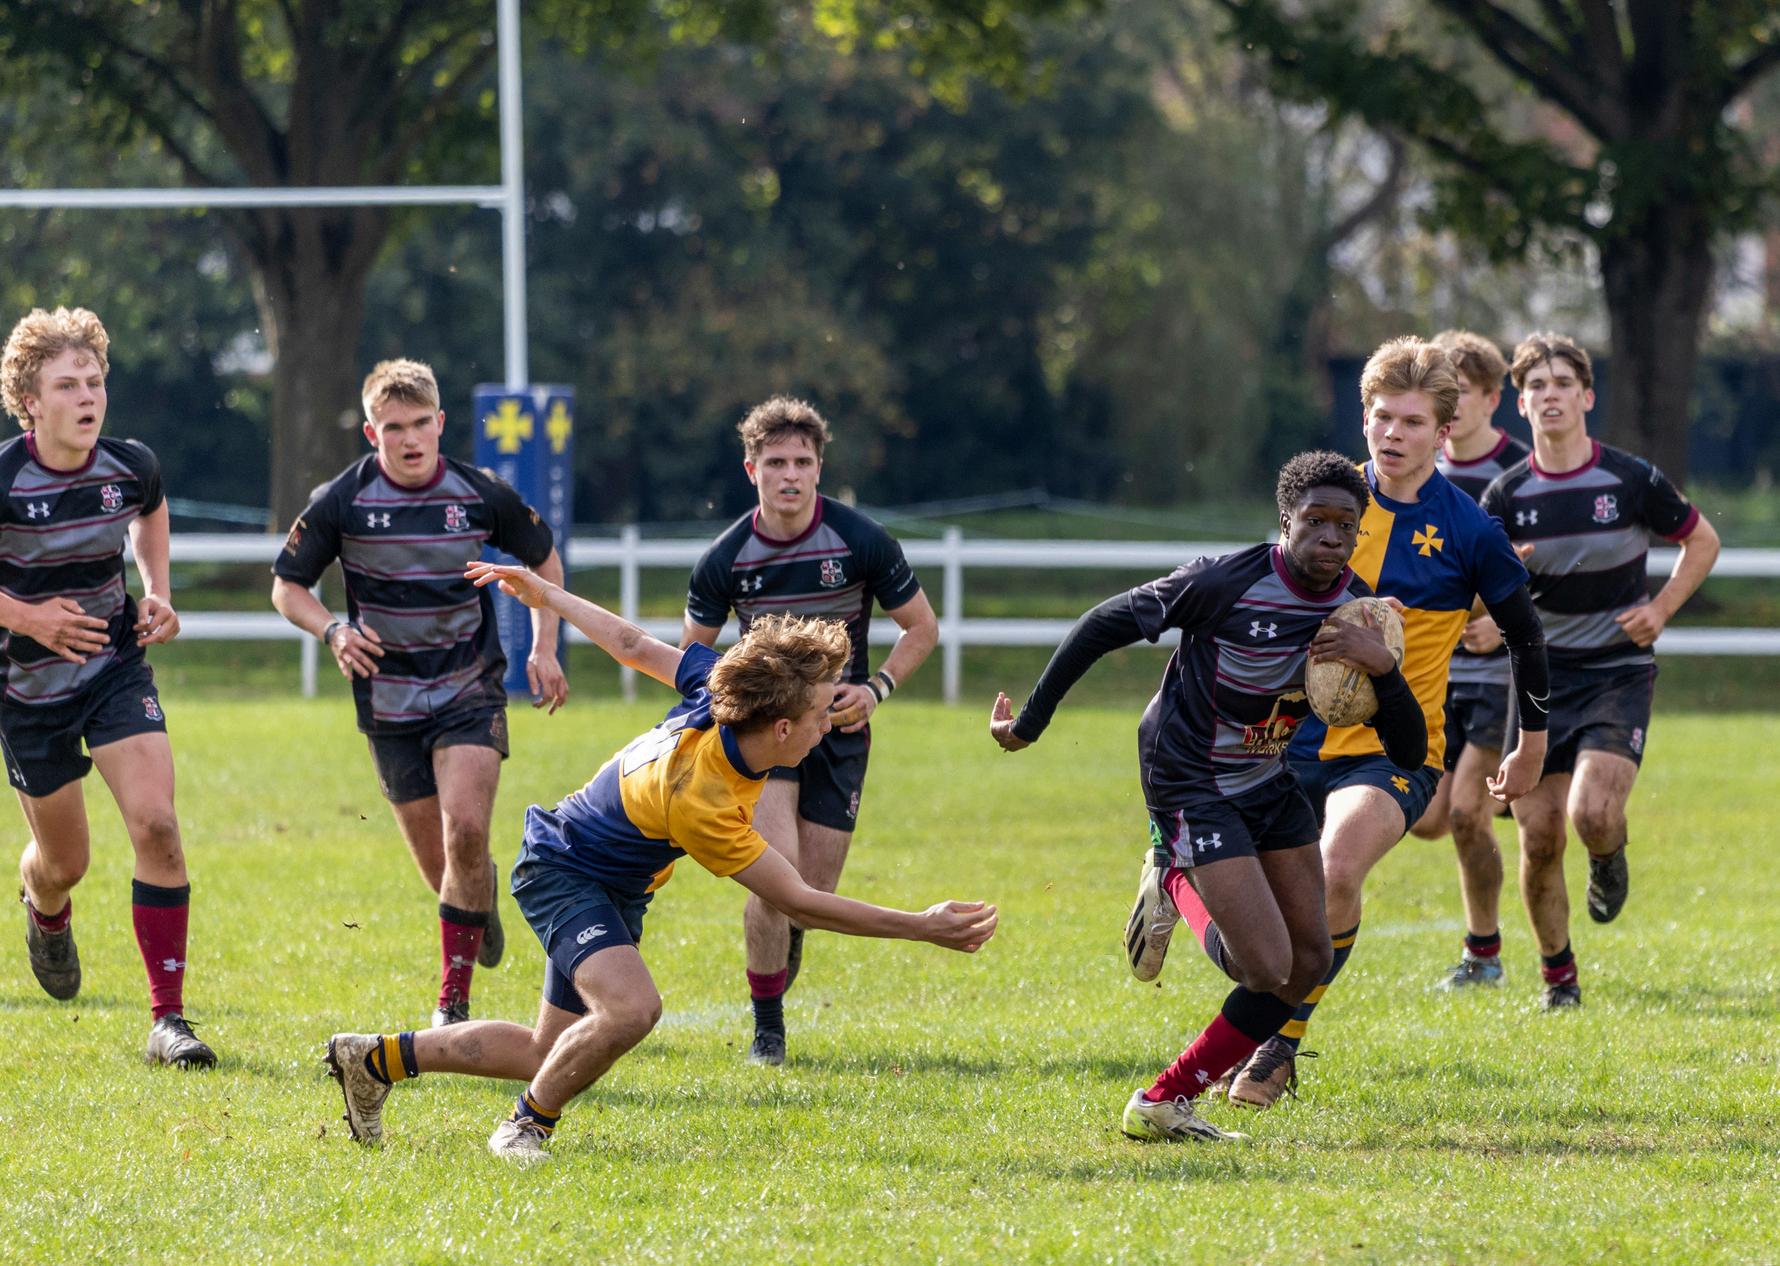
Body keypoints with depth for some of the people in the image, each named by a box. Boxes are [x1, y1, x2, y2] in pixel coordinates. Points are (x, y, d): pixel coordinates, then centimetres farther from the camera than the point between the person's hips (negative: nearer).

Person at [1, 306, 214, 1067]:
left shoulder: (130, 467, -9)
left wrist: (157, 592, 3)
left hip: (116, 667, 2)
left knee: (155, 825, -17)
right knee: (63, 860, 11)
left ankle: (168, 1019, -11)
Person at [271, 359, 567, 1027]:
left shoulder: (482, 495, -6)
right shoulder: (342, 501, -8)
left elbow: (543, 558, 12)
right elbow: (287, 586, 2)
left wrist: (544, 650, 4)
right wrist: (333, 630, -18)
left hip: (470, 690, -1)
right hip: (389, 700, 1)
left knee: (465, 831, -21)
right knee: (437, 863, 4)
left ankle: (454, 1001, -13)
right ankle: (483, 908, 43)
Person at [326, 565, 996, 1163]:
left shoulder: (718, 683, -19)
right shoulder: (698, 800, -39)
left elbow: (635, 646, 0)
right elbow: (798, 902, -32)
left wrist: (547, 595, 17)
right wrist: (922, 928, -30)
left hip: (618, 889, 9)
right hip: (563, 874, -9)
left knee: (550, 1053, 11)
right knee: (631, 1007, -33)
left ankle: (377, 1059, 26)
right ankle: (527, 1126, -10)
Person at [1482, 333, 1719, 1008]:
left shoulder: (1633, 480, -7)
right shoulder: (1507, 496, -2)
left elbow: (1702, 541, 10)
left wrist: (1660, 609, -3)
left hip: (1619, 673, -2)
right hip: (1540, 677, 2)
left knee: (1592, 815, -23)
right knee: (1539, 838, -2)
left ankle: (1609, 854, 15)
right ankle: (1558, 978, 18)